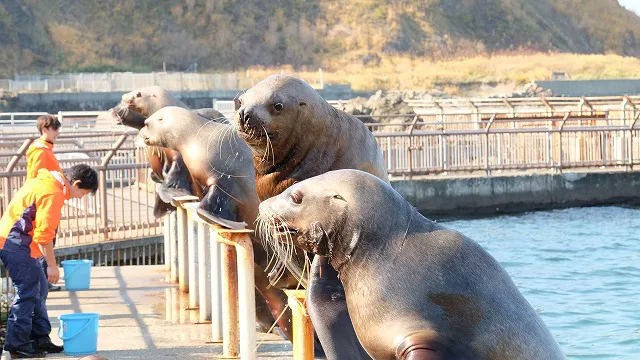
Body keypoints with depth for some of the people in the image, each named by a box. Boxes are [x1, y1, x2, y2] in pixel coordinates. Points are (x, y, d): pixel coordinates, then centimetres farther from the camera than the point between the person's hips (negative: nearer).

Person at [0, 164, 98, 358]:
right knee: (27, 293, -7)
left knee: (39, 291, 14)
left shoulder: (46, 182, 14)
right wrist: (52, 265, -16)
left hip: (17, 244, 11)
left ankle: (40, 339, 19)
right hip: (17, 245, -11)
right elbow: (44, 233, -22)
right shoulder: (53, 193, -19)